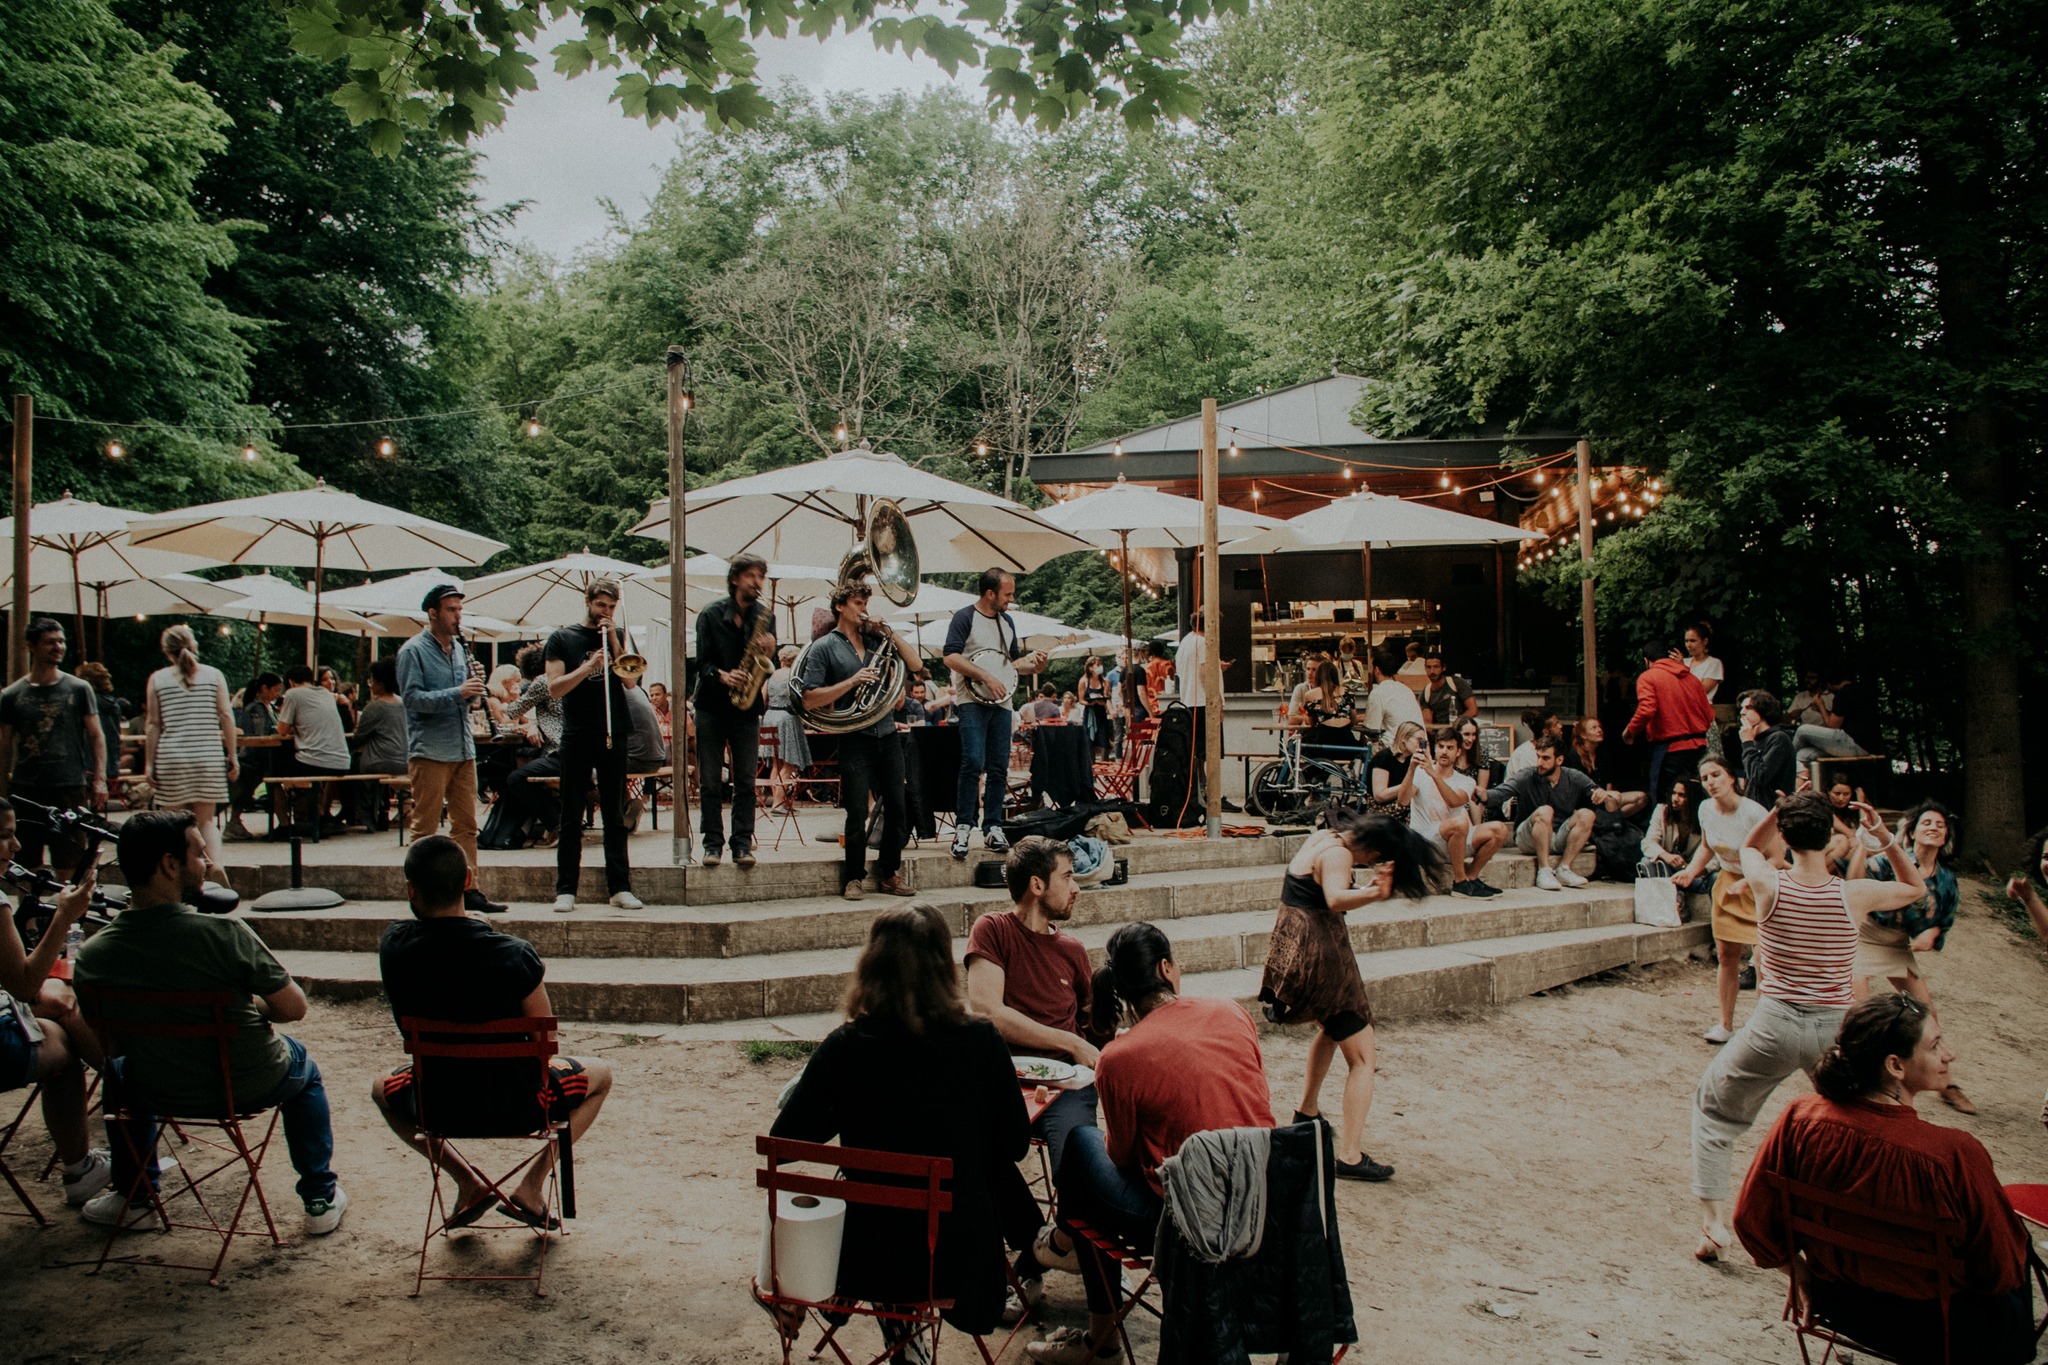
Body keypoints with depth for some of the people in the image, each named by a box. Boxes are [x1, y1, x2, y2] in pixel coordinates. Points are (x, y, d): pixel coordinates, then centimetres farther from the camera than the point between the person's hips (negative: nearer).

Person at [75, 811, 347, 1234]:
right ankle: (321, 1199, 34)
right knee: (302, 1066, 32)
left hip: (158, 1094, 3)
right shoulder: (224, 933, -28)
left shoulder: (91, 957, -17)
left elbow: (101, 1042, -1)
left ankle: (133, 1198, 45)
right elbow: (294, 1008, -17)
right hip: (250, 1087, -2)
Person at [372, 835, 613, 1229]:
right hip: (517, 1109, -2)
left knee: (381, 1089, 37)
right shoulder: (515, 956, -24)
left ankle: (467, 1182, 21)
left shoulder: (392, 947, -16)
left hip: (436, 1107, 2)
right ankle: (532, 1185, 13)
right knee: (600, 1074, 26)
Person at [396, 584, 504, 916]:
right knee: (425, 827, -1)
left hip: (463, 748, 7)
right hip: (429, 751, -7)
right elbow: (413, 698, -16)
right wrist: (457, 692, -23)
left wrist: (473, 687, -1)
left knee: (466, 824, 8)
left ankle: (468, 889, 13)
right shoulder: (413, 651, -6)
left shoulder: (459, 647, 15)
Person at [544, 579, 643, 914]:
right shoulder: (563, 639, 6)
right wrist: (588, 666, -17)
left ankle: (620, 886, 7)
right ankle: (566, 890, 4)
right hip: (577, 738, -2)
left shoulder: (619, 637, 13)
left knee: (615, 817, 5)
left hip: (613, 736, 2)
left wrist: (614, 642, -7)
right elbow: (554, 688, -4)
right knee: (571, 818, 1)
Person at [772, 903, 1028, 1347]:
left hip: (870, 1259, 1)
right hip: (960, 1258, -1)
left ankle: (900, 1333, 44)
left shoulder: (844, 1048, -14)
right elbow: (1015, 1144, -3)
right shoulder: (980, 1042, -14)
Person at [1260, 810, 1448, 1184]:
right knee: (1363, 1055, -5)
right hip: (1319, 953, -10)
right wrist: (1373, 893, -57)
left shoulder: (1323, 838, 8)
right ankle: (1350, 1156, -10)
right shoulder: (1338, 854, -21)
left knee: (1333, 1026, 34)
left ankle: (1307, 1110, 46)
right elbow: (1336, 899, -40)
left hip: (1293, 946, 10)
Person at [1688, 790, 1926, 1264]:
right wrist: (1884, 836, 7)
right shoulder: (1853, 895, -9)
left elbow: (1751, 848, 17)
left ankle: (1714, 1221, 12)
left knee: (1713, 1110, 19)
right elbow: (1915, 887, 14)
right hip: (1833, 1029, 1)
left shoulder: (1767, 885, -10)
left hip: (1775, 1026, -1)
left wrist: (1781, 810, 6)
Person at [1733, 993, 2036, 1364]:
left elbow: (1752, 1220, -8)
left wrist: (1799, 1273, 10)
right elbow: (2002, 1272, -15)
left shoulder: (1800, 1119, -19)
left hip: (1835, 1304, 4)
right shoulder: (1955, 1156, -31)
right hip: (1932, 1332, -4)